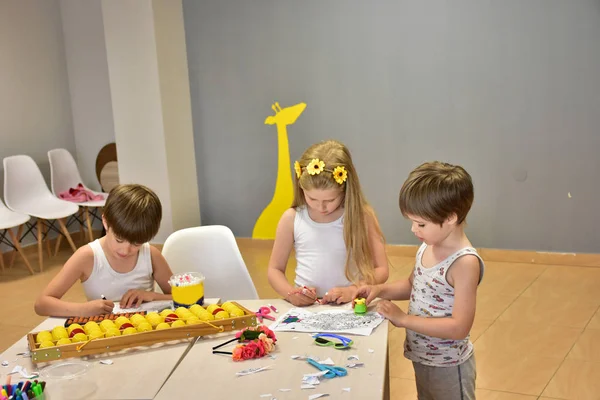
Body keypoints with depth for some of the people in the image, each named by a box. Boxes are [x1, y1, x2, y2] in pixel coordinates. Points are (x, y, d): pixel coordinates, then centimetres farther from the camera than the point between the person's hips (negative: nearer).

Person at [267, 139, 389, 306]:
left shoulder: (362, 216, -2)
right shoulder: (292, 219, 1)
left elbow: (381, 269, 2)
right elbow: (275, 269, 9)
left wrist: (352, 291, -14)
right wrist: (291, 293, -10)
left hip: (350, 307, -1)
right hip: (305, 306, 1)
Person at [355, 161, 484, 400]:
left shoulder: (465, 263, -28)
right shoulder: (428, 246, -4)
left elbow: (459, 327, -29)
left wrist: (403, 319, -26)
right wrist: (380, 290, -4)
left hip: (448, 367, -8)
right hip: (421, 359, 8)